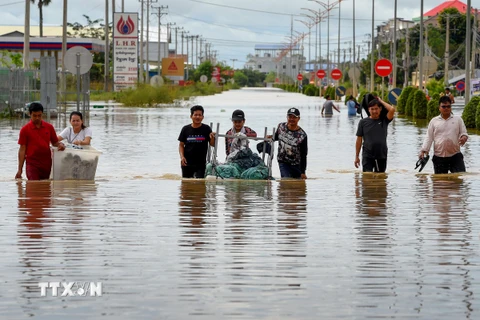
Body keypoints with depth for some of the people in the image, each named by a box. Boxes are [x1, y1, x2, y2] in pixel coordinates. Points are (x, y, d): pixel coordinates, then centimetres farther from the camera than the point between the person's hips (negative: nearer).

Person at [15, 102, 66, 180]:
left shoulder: (49, 127, 8)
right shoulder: (25, 129, 0)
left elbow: (55, 142, 19)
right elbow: (22, 149, 1)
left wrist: (60, 144, -7)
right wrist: (20, 169, -3)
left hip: (47, 163, 3)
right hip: (32, 164, -3)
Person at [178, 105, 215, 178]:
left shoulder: (206, 129, -1)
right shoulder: (186, 129, 3)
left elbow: (212, 144, -3)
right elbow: (181, 145, 7)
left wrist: (212, 138, -26)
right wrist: (182, 157, -9)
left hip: (201, 164, -2)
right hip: (187, 163, 2)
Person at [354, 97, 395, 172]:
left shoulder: (384, 121, 4)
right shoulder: (363, 122, 3)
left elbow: (392, 110, -14)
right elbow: (359, 140, 6)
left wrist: (381, 101, -1)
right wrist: (357, 156, 4)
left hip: (382, 157, 1)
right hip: (367, 156, -1)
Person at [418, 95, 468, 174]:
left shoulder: (458, 119, 8)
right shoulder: (434, 121, 9)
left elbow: (463, 133, 8)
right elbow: (429, 137, 7)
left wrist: (464, 137, -17)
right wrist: (423, 150, -6)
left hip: (455, 156, -1)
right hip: (439, 157, 1)